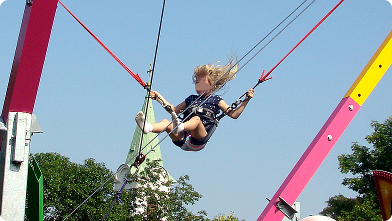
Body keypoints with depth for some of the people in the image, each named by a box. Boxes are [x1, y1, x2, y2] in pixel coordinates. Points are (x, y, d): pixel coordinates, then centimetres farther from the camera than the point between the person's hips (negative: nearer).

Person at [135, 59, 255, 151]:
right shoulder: (191, 99, 28)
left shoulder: (215, 100, 15)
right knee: (166, 122, -20)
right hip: (182, 140, 5)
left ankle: (179, 127, -68)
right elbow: (174, 110, 39)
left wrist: (246, 100, -4)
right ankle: (148, 127, -54)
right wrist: (159, 97, 36)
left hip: (198, 141, -5)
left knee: (196, 119, -34)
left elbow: (234, 114, 6)